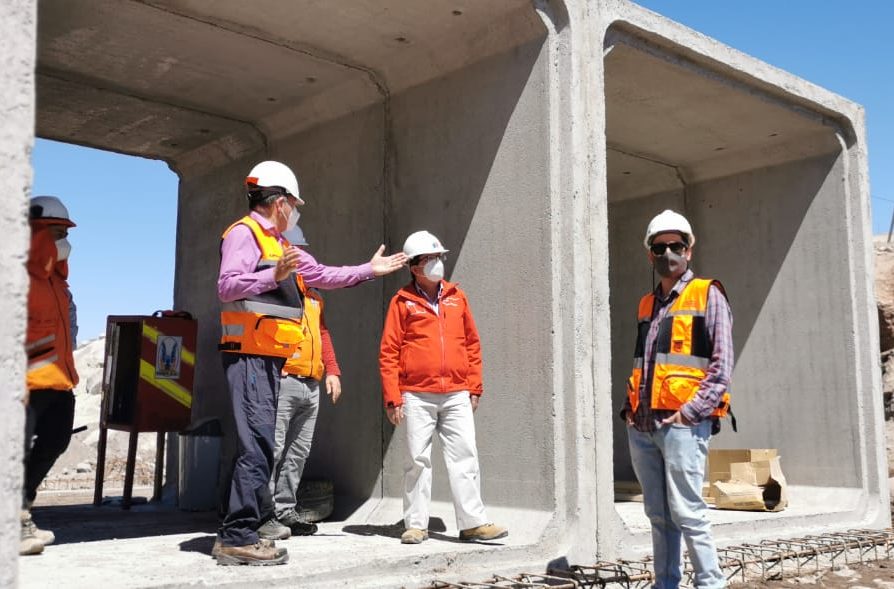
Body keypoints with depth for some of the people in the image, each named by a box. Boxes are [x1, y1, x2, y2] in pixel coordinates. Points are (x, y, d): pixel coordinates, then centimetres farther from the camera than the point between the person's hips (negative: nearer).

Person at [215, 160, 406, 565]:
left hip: (269, 359, 10)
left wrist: (369, 270, 31)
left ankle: (258, 519, 28)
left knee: (259, 441, 17)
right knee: (257, 443, -15)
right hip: (249, 356, -10)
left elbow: (321, 274, 28)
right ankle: (237, 538, -13)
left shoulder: (278, 244, 22)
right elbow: (227, 286, -21)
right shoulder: (243, 234, -8)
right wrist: (274, 276, -35)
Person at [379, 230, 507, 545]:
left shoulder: (456, 297, 12)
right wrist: (393, 397, -6)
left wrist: (474, 387, 11)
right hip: (417, 396, -2)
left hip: (457, 395, 3)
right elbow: (388, 353, 0)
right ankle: (415, 524, 12)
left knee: (465, 457, 0)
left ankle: (473, 522, 4)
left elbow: (472, 343, 16)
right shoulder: (402, 302, 2)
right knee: (418, 460, 3)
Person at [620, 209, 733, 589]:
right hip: (641, 427, 6)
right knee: (658, 515, 10)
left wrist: (692, 410, -15)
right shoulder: (647, 305, 19)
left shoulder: (707, 296, 1)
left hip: (682, 425, -6)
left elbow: (722, 366, -7)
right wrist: (630, 406, 10)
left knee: (686, 512, -8)